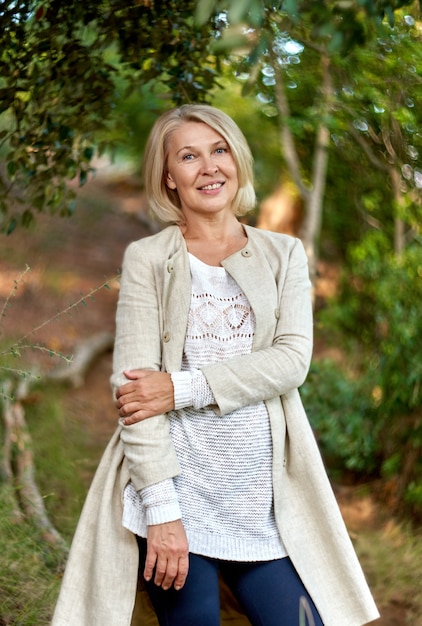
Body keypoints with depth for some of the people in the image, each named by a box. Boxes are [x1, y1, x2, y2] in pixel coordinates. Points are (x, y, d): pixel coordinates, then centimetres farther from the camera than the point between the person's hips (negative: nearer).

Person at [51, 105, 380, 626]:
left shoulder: (284, 255, 10)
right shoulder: (148, 259, 3)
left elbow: (292, 359, -3)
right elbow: (131, 383, -5)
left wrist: (183, 387, -15)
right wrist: (160, 509, -14)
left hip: (264, 496, 2)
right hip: (175, 485, -2)